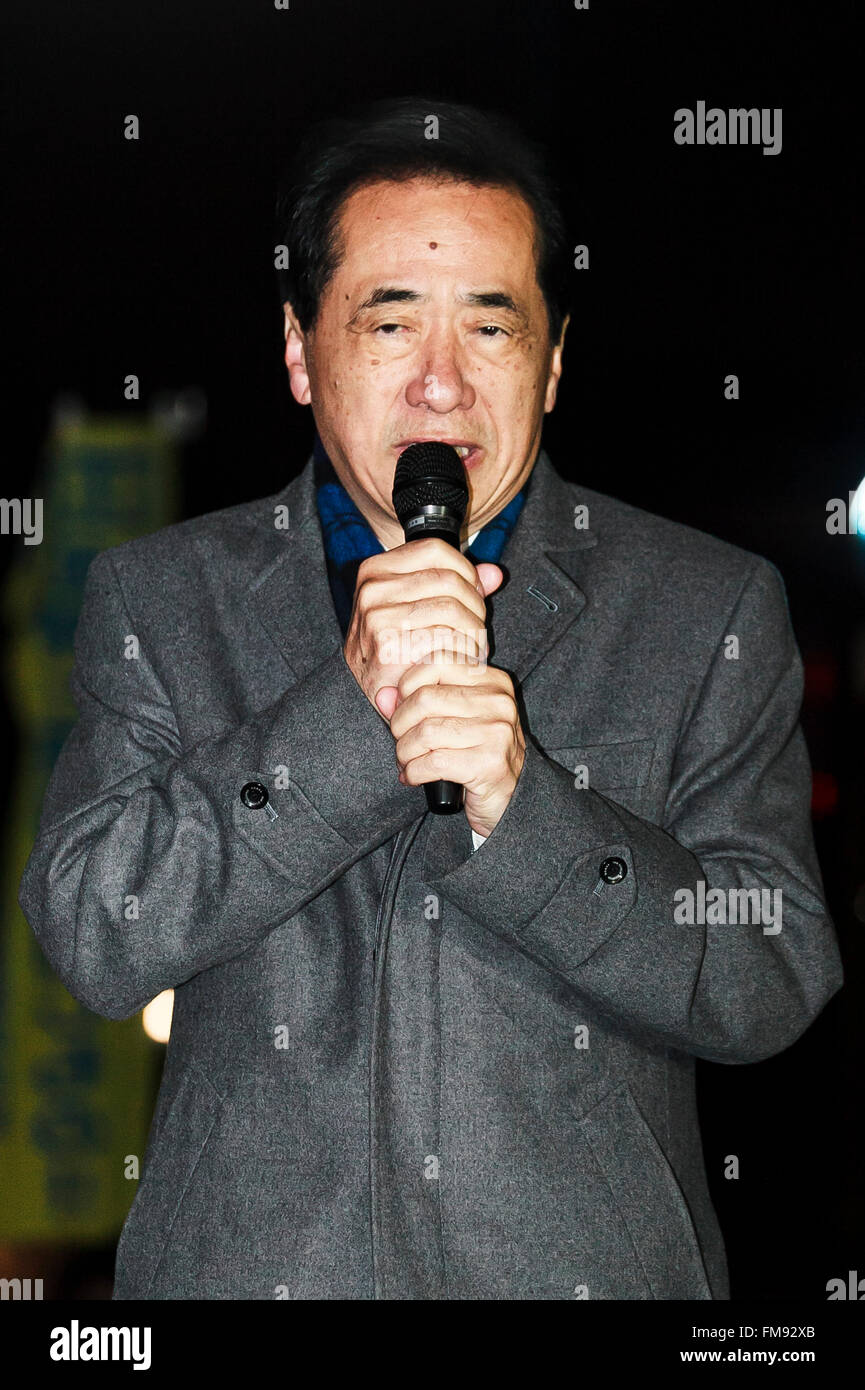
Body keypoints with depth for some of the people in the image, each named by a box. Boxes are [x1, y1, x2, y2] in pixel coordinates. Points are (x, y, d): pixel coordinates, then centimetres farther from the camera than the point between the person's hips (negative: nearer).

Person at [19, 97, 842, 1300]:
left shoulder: (716, 611, -1)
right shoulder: (157, 599, 0)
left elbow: (773, 986, -7)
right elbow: (91, 940, -10)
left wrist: (520, 806, -21)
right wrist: (351, 710, -21)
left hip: (594, 1259, 0)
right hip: (249, 1258, 0)